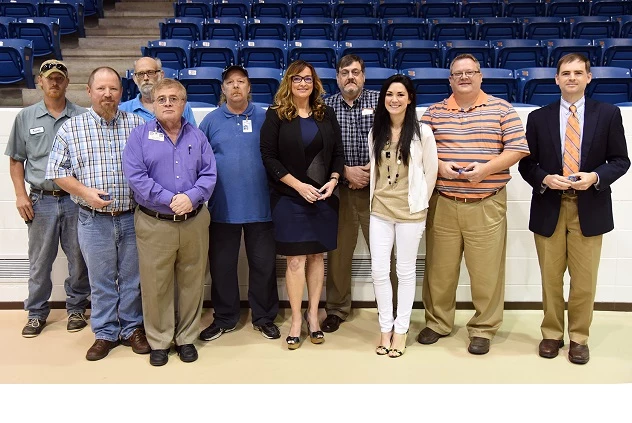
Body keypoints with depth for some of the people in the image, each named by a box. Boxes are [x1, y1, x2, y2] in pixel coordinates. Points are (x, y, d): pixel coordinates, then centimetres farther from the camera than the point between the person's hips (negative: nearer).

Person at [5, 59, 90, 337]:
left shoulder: (82, 117, 1)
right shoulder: (25, 117, 6)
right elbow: (16, 160, 10)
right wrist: (21, 194, 0)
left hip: (75, 199, -1)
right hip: (41, 200, 1)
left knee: (78, 259, 8)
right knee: (39, 261, 10)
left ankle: (76, 308, 25)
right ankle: (36, 313, 25)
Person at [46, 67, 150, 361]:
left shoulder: (137, 125, 2)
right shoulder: (71, 128, 1)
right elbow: (57, 171, 2)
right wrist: (85, 192, -13)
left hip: (133, 218, 1)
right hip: (94, 220, 0)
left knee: (132, 278, 12)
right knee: (101, 281, 11)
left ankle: (132, 328, 29)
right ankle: (105, 333, 27)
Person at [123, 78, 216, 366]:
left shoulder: (197, 137, 9)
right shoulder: (140, 135, 1)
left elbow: (209, 174, 2)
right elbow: (135, 175, -10)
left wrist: (191, 197, -16)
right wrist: (169, 199, -17)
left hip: (194, 222, 2)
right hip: (154, 223, -2)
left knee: (192, 283, 10)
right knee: (155, 286, 4)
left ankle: (186, 338, 25)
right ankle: (158, 342, 21)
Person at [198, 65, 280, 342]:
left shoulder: (264, 118, 3)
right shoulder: (211, 120, 5)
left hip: (259, 206, 0)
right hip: (223, 207, 1)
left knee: (264, 264, 8)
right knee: (222, 266, 10)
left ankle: (264, 318, 25)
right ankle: (224, 319, 27)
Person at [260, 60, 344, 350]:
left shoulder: (326, 114, 9)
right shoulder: (276, 115, -2)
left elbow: (338, 153, 10)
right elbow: (269, 156, -8)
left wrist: (333, 181, -7)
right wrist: (298, 185, -15)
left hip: (323, 196, 4)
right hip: (290, 198, -3)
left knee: (317, 256, 9)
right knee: (295, 260, -1)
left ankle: (313, 315, 21)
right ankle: (296, 320, 12)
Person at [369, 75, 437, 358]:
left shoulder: (422, 132, -6)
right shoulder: (376, 132, 6)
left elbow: (430, 172, -2)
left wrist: (419, 203, 3)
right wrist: (377, 198, 11)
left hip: (410, 212, -3)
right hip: (380, 210, 4)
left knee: (406, 270, 7)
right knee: (378, 270, 3)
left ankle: (401, 329, 20)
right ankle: (385, 327, 20)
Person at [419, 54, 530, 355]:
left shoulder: (501, 109, 5)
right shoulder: (434, 111, 10)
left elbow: (518, 149, -1)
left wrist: (486, 168, -14)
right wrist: (439, 165, -10)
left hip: (487, 204, -2)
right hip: (442, 203, 2)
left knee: (485, 270, 1)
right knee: (439, 267, 8)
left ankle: (483, 329, 17)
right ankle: (438, 322, 25)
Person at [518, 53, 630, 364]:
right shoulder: (538, 117, 5)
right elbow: (526, 164, 6)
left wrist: (596, 176, -14)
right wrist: (544, 179, -13)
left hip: (589, 208, 0)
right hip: (549, 209, 1)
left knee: (584, 280, 6)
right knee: (550, 278, 9)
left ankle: (579, 338, 23)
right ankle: (552, 334, 25)